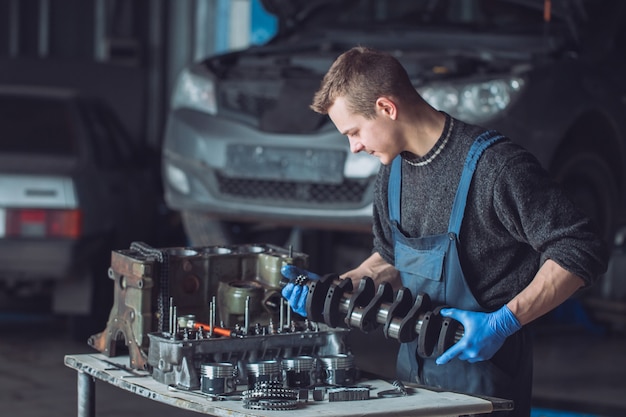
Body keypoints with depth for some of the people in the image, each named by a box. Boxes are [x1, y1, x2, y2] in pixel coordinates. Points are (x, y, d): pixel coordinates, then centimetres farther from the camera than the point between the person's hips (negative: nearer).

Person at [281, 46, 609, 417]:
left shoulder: (495, 164, -20)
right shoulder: (394, 169, 5)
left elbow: (582, 251, -21)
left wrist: (504, 321, -26)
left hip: (482, 376, -7)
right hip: (413, 370, 7)